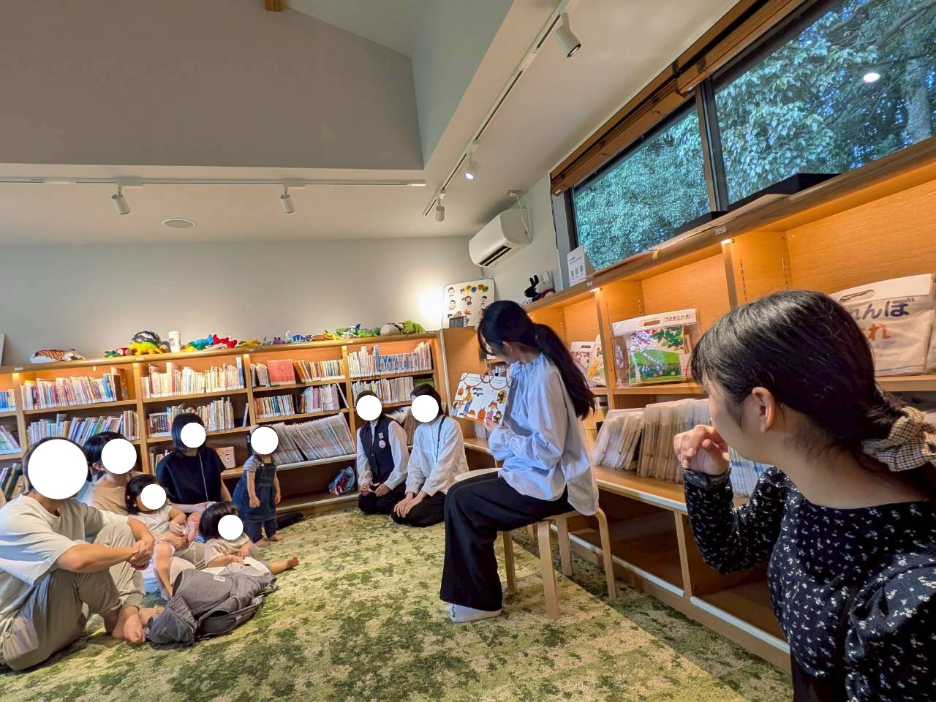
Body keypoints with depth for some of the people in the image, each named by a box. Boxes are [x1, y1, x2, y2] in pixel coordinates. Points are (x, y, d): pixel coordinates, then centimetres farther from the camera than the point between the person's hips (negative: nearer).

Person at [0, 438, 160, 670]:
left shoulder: (71, 508, 0)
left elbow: (130, 523, 9)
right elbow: (78, 559, -41)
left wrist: (147, 540, -16)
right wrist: (132, 551, -23)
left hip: (65, 620, 8)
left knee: (118, 532, -2)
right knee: (81, 556, -32)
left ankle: (129, 613, -14)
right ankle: (115, 617, -7)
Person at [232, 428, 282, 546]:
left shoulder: (272, 460, 0)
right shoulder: (252, 462, -24)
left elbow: (274, 478, 8)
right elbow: (250, 481, -25)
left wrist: (277, 492, 9)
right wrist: (252, 497, -27)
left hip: (267, 492, 8)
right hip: (253, 492, -8)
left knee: (270, 512, 18)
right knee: (254, 515, 4)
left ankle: (272, 533, 35)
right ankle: (256, 538, 17)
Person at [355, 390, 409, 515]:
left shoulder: (391, 426, -15)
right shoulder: (361, 432, 8)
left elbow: (402, 459, -20)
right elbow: (362, 460, 7)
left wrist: (389, 484, -21)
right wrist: (365, 481, -10)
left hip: (396, 480, -6)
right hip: (378, 481, 7)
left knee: (383, 505, -23)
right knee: (365, 504, -11)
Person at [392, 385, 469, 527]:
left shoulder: (450, 426, -16)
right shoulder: (419, 430, 5)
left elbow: (443, 466, -21)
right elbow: (414, 465, 2)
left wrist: (419, 497, -22)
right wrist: (410, 495, -13)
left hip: (451, 487, -7)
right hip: (430, 485, 7)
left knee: (413, 514, -22)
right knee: (398, 514, -7)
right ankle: (445, 510, 8)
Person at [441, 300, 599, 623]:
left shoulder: (543, 377, -25)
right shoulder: (527, 367, 5)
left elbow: (548, 450, -26)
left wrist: (499, 436, -15)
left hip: (552, 484, -10)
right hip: (535, 473, 10)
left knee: (463, 503, -11)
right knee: (458, 492, 5)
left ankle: (480, 600, 7)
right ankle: (470, 592, 15)